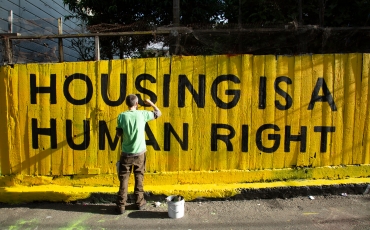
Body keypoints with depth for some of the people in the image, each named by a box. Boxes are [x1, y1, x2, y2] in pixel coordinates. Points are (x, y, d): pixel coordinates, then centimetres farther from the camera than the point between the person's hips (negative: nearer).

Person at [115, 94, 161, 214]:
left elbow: (119, 133, -1)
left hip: (126, 153, 0)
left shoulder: (121, 116, -9)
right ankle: (140, 202, 24)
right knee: (139, 178, 15)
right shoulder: (142, 114, -8)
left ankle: (121, 205, 11)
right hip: (139, 153, 0)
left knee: (124, 179, 8)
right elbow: (158, 113, 7)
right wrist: (150, 103, 21)